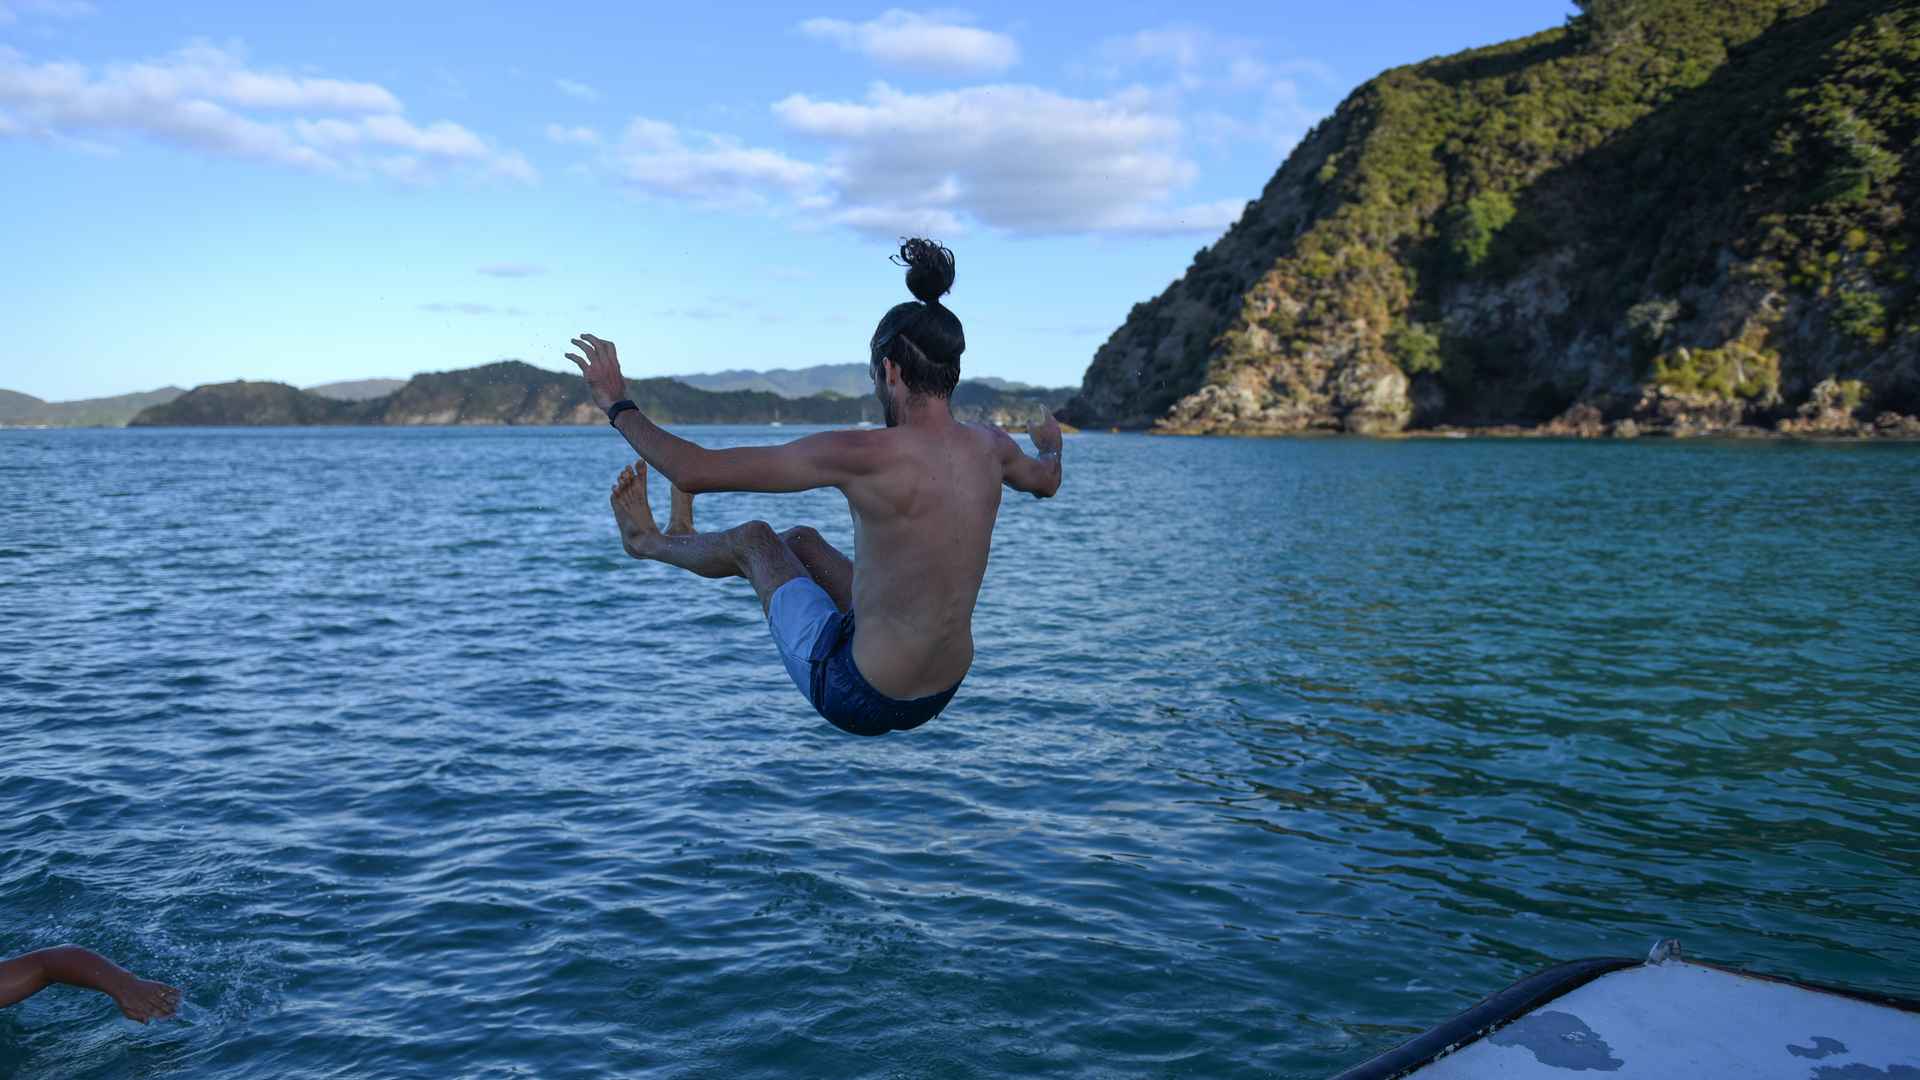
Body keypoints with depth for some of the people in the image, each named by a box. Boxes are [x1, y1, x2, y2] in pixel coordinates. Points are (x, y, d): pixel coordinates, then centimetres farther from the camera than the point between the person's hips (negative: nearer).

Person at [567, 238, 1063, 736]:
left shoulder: (865, 453, -26)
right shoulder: (987, 445, -7)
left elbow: (696, 472, -21)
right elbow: (1047, 481, 20)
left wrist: (618, 404, -5)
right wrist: (1049, 449, 44)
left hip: (855, 698, -6)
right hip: (939, 696, 6)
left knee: (754, 538, 16)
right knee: (799, 539, 26)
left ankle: (646, 541, 46)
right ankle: (681, 535, 53)